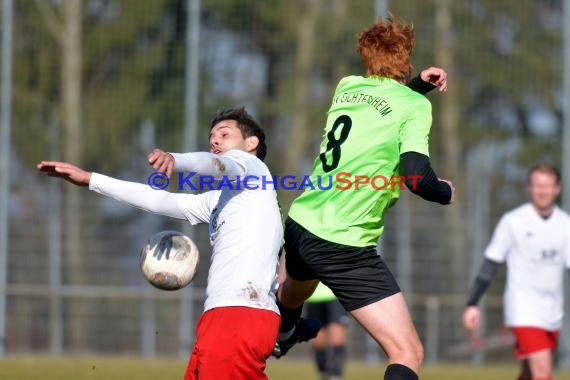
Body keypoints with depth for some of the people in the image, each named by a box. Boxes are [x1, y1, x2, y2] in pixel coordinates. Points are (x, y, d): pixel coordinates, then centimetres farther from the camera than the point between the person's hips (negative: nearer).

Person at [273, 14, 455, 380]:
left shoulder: (347, 86, 8)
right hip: (345, 247, -8)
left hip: (299, 225, 8)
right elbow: (415, 174, -23)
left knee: (295, 290, 43)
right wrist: (446, 192, -3)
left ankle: (280, 338, 74)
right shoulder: (415, 105, -11)